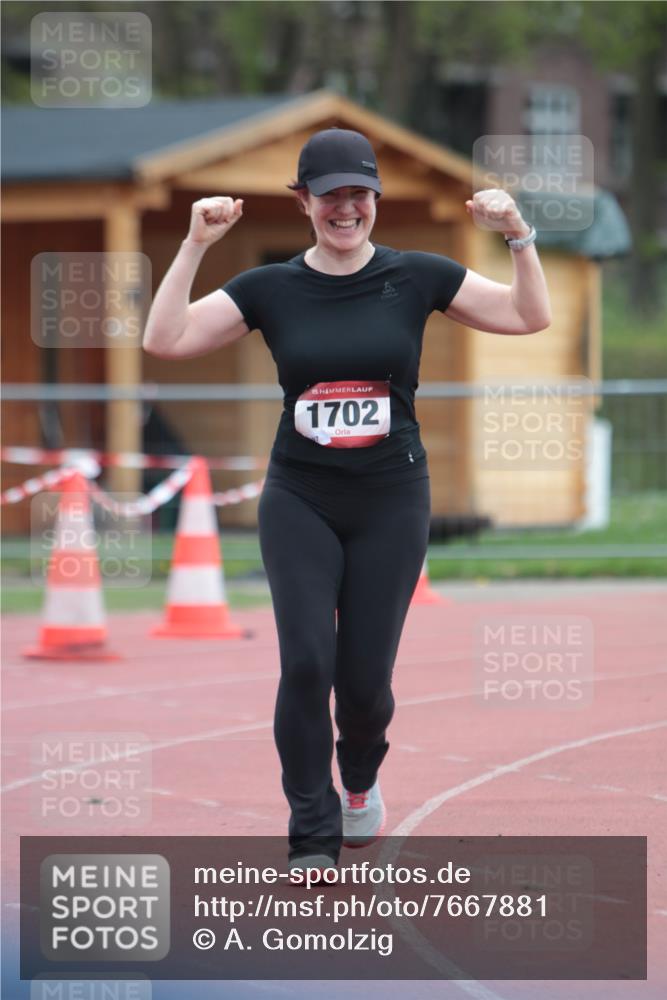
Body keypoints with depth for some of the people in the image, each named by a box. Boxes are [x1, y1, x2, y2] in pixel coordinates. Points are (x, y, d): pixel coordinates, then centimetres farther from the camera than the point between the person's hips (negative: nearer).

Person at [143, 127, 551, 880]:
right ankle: (313, 834, 0)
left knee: (365, 674, 1)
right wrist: (195, 245, -15)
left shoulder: (416, 277, 0)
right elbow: (164, 339, -8)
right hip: (299, 502, 0)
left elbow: (529, 316, -2)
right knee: (306, 662, -12)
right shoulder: (271, 289, 0)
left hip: (392, 504, 0)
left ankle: (361, 779, 34)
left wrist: (518, 236, -16)